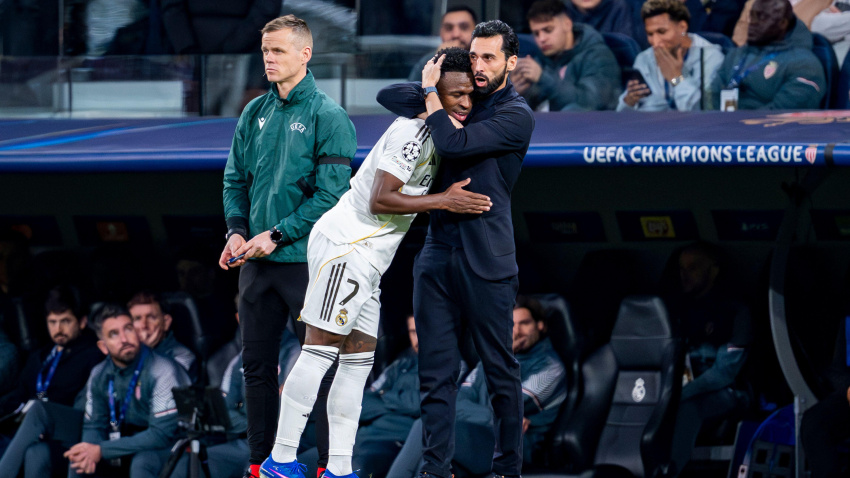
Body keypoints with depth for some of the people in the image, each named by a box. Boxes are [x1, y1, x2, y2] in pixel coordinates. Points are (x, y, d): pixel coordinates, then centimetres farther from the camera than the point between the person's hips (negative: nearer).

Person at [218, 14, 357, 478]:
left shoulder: (328, 117, -8)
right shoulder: (254, 114, 11)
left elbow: (331, 194, -13)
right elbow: (235, 178, 16)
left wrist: (277, 235, -15)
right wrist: (237, 229, -1)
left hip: (307, 260, -6)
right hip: (256, 261, 6)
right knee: (256, 365, 9)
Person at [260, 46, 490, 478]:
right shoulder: (413, 130, -17)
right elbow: (380, 200, -22)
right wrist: (445, 201, -19)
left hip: (365, 254, 10)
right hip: (346, 243, -10)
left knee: (358, 359, 7)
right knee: (320, 347, -10)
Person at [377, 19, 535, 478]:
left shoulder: (515, 116, -6)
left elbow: (453, 144, -18)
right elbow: (388, 96, 14)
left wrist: (433, 92, -5)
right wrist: (436, 96, -2)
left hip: (486, 260, -6)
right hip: (438, 254, 6)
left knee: (499, 368, 1)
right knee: (436, 371, 2)